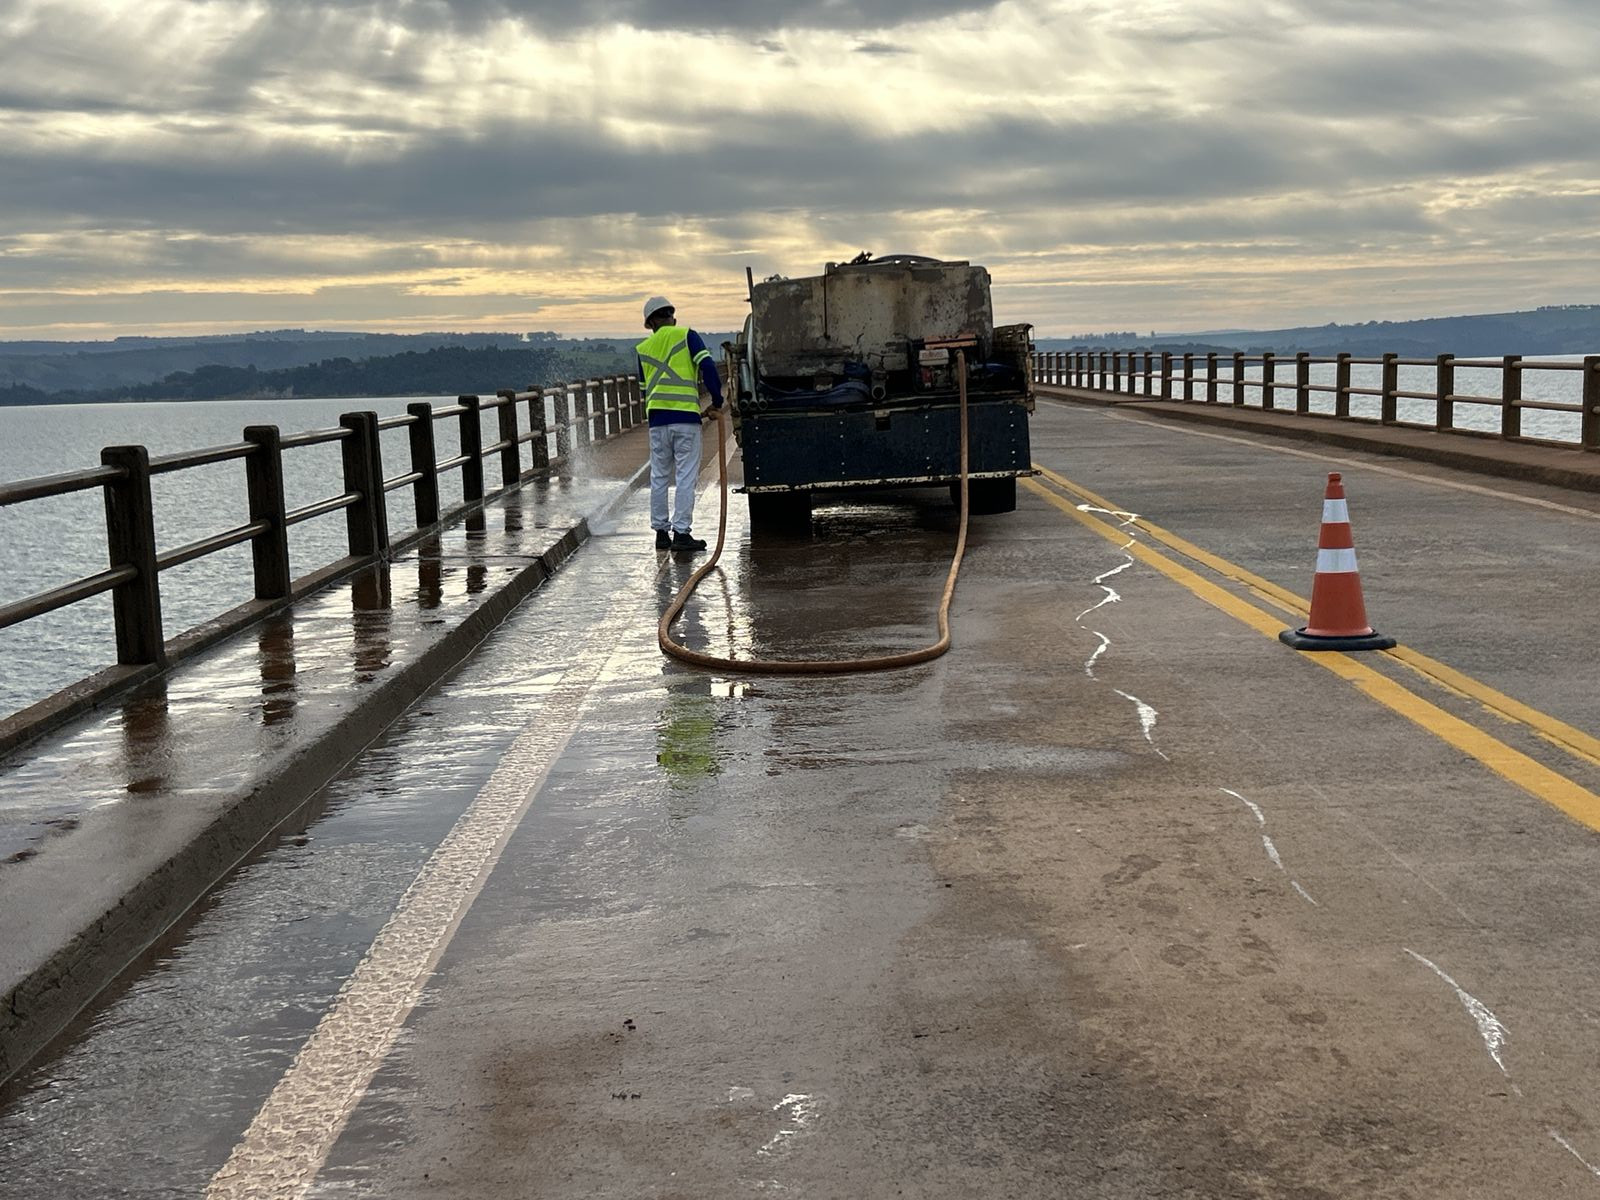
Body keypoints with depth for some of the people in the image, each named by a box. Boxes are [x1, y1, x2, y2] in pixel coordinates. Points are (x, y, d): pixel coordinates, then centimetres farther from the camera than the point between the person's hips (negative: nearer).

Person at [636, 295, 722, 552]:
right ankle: (681, 532, -5)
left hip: (656, 418, 4)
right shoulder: (686, 336, 1)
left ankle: (661, 531, 14)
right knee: (685, 477, -2)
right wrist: (717, 400, -1)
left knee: (659, 477, 11)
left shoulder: (644, 348, 14)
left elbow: (645, 389, 18)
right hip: (686, 417, -4)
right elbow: (707, 366, -10)